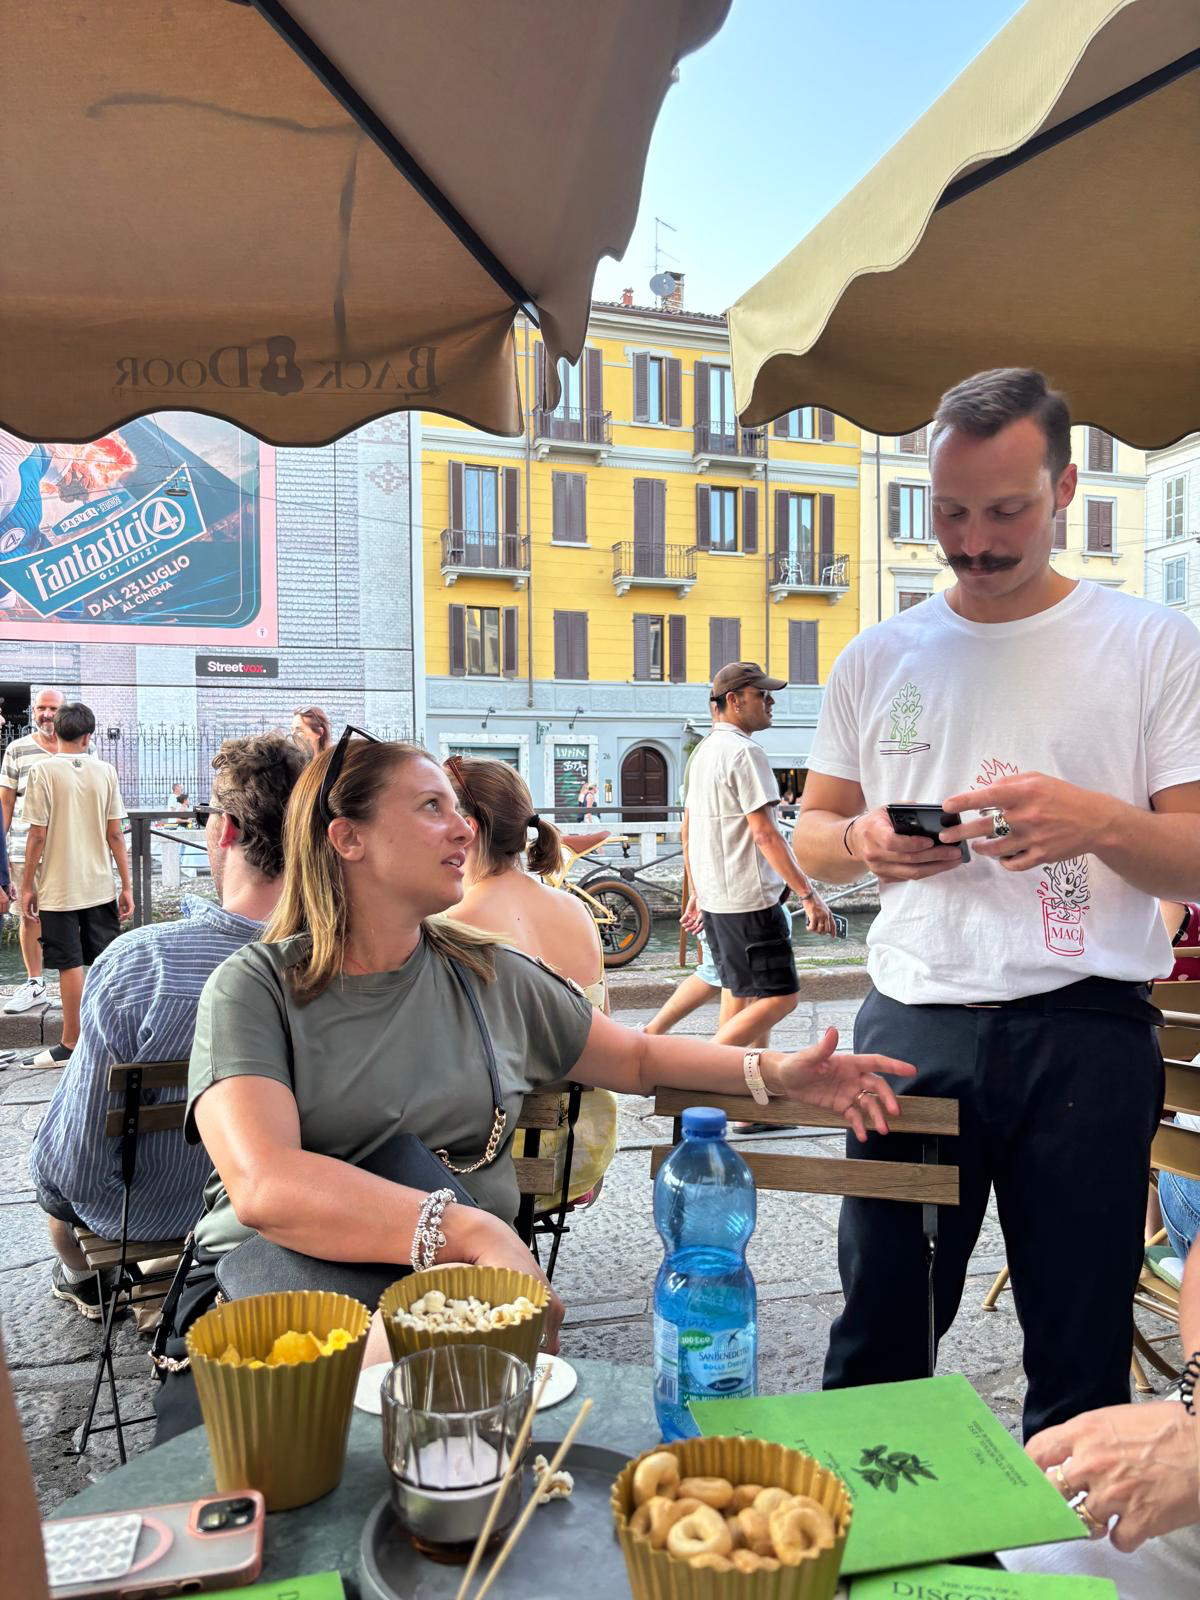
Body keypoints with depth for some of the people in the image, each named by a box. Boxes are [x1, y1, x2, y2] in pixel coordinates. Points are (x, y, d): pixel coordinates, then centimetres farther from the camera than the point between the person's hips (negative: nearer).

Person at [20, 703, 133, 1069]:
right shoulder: (105, 772, 0)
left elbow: (37, 835, -9)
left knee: (70, 965, 3)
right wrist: (127, 885, 6)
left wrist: (27, 886, 0)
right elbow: (114, 834, 1)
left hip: (58, 888, -3)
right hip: (100, 886, 3)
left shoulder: (43, 771, -8)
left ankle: (71, 1045, 11)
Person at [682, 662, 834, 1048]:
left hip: (713, 898, 10)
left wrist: (697, 894, 25)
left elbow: (688, 832, 19)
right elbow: (764, 834, -20)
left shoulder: (703, 752, 15)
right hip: (749, 900, -10)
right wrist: (808, 895, -19)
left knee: (741, 996, 16)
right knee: (780, 997, -6)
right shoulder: (745, 752, -14)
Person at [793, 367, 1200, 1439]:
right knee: (877, 1335, 13)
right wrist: (863, 840, -10)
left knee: (1082, 1356, 12)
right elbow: (808, 835, 13)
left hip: (1087, 1030, -1)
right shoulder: (880, 657, 9)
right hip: (915, 1024, 2)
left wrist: (1095, 820, -22)